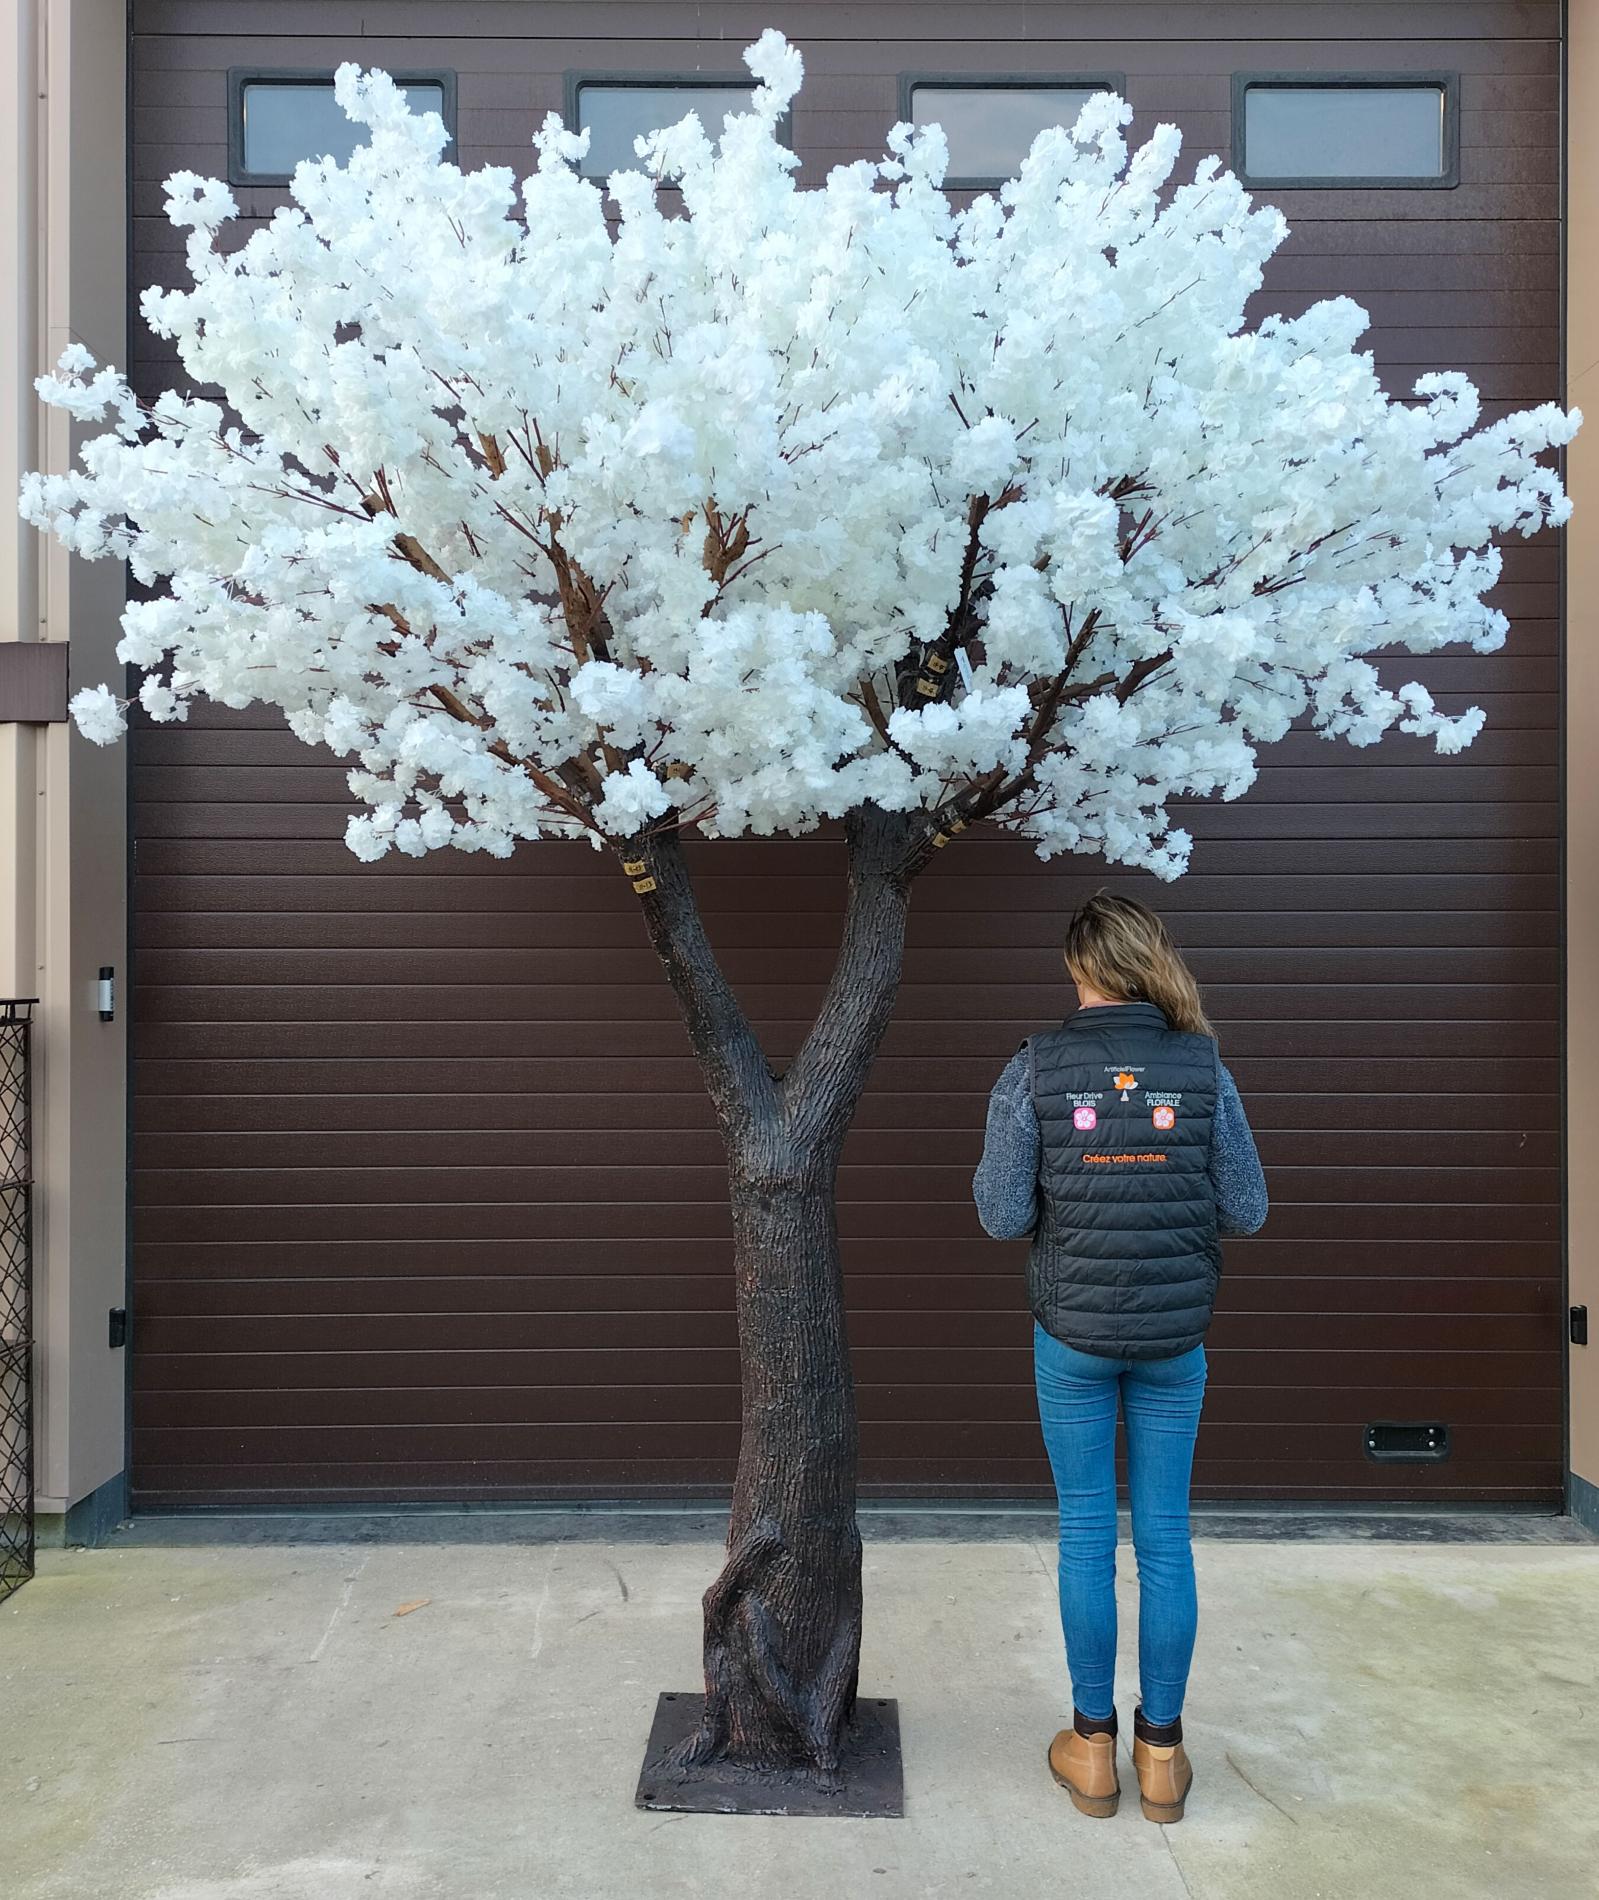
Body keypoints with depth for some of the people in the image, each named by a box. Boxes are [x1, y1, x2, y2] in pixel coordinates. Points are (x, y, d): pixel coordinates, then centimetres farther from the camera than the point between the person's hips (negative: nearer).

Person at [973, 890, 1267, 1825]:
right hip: (1174, 1336, 1)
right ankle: (1162, 1750, 23)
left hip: (1073, 1334, -1)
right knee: (1165, 1536, 12)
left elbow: (1003, 1215, -10)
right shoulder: (1203, 1067, -7)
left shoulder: (1035, 1070, -11)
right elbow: (1246, 1211, -4)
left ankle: (1093, 1748, 23)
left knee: (1086, 1534, 12)